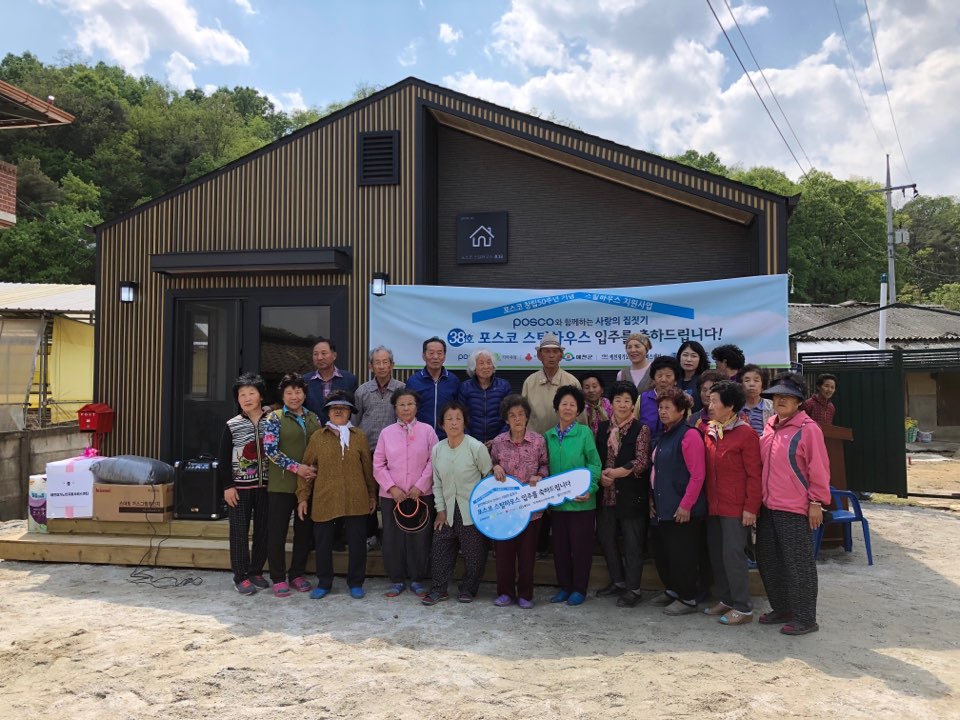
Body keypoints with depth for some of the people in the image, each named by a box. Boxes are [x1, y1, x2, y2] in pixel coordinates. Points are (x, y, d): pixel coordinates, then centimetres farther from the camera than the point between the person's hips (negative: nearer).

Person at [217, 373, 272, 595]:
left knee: (263, 531, 9)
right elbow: (224, 458, -2)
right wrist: (227, 486, -7)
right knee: (239, 532, 2)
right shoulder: (232, 425, -3)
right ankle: (241, 577, 11)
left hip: (265, 486, 2)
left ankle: (256, 572, 23)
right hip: (239, 486, -2)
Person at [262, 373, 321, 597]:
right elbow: (270, 450, -12)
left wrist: (315, 470, -4)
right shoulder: (275, 418, -3)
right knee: (277, 532, 2)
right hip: (281, 484, -4)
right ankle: (278, 578, 15)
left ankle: (297, 574, 25)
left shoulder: (313, 418, 10)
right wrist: (296, 467, -16)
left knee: (305, 530, 11)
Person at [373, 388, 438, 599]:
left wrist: (420, 486, -11)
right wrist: (391, 488, -9)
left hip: (422, 494, -1)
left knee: (420, 538, 4)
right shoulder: (386, 432, 4)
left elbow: (434, 462, -4)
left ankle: (417, 580, 19)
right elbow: (378, 465, 2)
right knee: (392, 539, 5)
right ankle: (397, 580, 20)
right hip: (391, 496, 1)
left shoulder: (427, 431, 0)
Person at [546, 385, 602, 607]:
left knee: (581, 546, 5)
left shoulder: (585, 433, -6)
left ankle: (579, 589, 19)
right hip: (556, 501, 4)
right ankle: (564, 587, 26)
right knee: (560, 546, 12)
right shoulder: (548, 436, 5)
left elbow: (595, 464, -6)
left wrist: (589, 489, -15)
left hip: (581, 501, -4)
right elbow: (546, 467, 9)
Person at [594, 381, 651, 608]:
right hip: (606, 493, 5)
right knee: (605, 536, 13)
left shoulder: (641, 429, -5)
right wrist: (600, 474, -8)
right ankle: (617, 581, 30)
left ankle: (632, 588, 14)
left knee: (633, 542, 2)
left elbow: (642, 461, -11)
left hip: (631, 493, -5)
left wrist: (618, 472, -18)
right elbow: (595, 457, 10)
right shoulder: (602, 428, 8)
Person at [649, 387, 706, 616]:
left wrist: (685, 506, -19)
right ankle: (672, 590, 33)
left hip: (682, 509, -9)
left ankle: (687, 599, 15)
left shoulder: (689, 435, -13)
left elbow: (697, 475, -18)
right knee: (662, 552, 16)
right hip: (663, 507, 9)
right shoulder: (664, 437, 14)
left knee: (682, 554, 0)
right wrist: (652, 499, 14)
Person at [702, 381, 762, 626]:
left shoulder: (746, 434, -13)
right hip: (713, 505, 8)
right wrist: (707, 500, 12)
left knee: (733, 556, -4)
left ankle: (743, 608, 9)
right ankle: (726, 600, 28)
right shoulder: (709, 431, 8)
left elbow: (754, 475, -13)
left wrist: (751, 508, -14)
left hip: (736, 508, -7)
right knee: (716, 555, 13)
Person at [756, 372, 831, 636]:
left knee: (799, 565, 1)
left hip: (795, 510, -8)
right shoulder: (770, 427, 11)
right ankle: (781, 609, 31)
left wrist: (816, 502, -13)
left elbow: (818, 468, -12)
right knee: (768, 561, 15)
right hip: (768, 506, 8)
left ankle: (805, 619, 13)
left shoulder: (808, 429, -11)